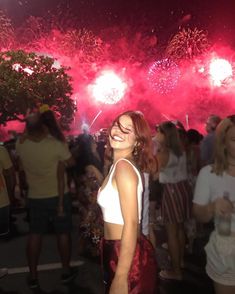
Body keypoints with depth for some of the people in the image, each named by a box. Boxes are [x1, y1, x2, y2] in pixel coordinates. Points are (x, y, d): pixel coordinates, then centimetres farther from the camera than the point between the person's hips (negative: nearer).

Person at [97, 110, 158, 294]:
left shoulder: (123, 166, -20)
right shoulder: (118, 165, 8)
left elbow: (131, 224, -24)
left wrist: (121, 278, -23)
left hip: (128, 257, -9)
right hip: (117, 251, 9)